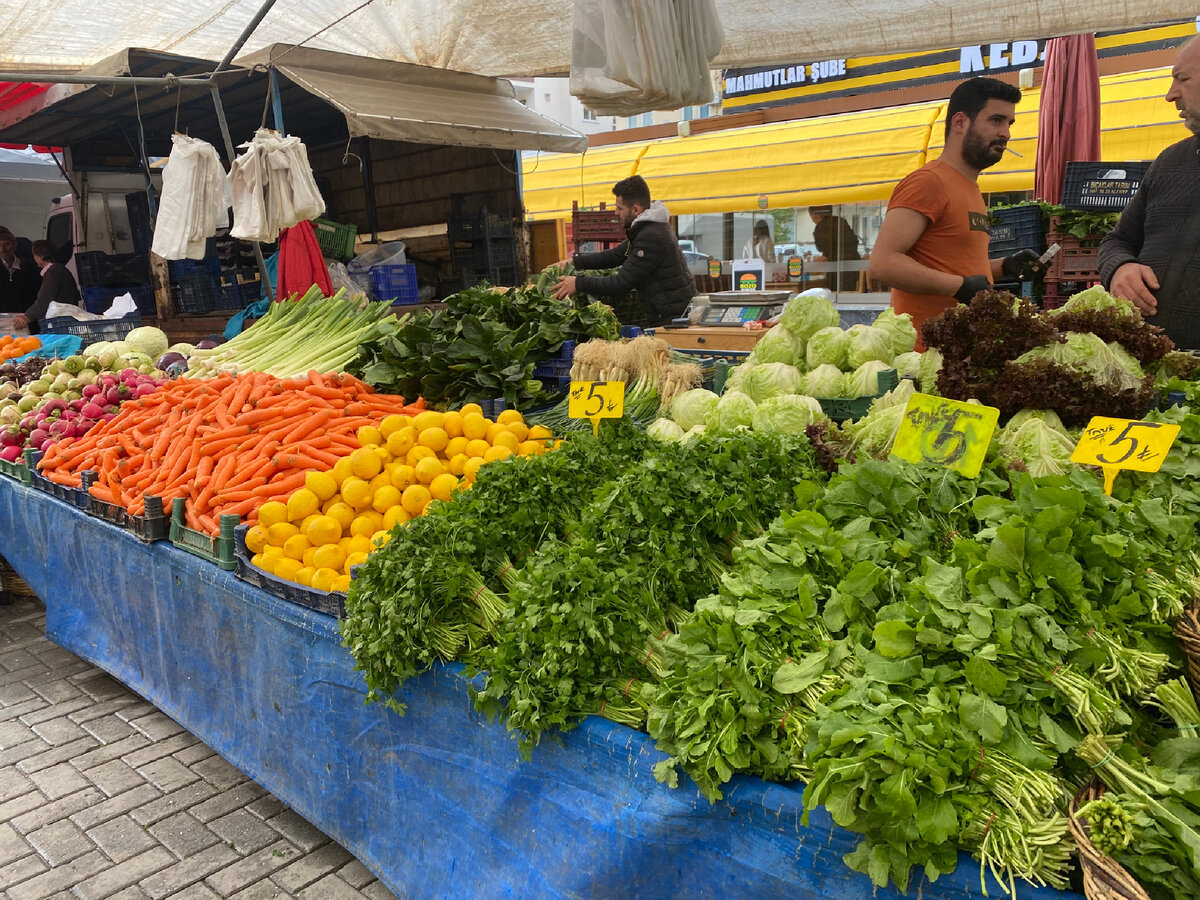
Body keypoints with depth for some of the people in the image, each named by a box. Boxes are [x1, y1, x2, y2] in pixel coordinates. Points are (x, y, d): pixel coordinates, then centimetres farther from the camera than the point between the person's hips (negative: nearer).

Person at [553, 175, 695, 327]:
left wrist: (579, 283, -14)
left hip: (673, 317, -10)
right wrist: (575, 261, 12)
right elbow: (615, 255, 19)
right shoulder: (646, 228, 13)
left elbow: (622, 283, -22)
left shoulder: (651, 237, -22)